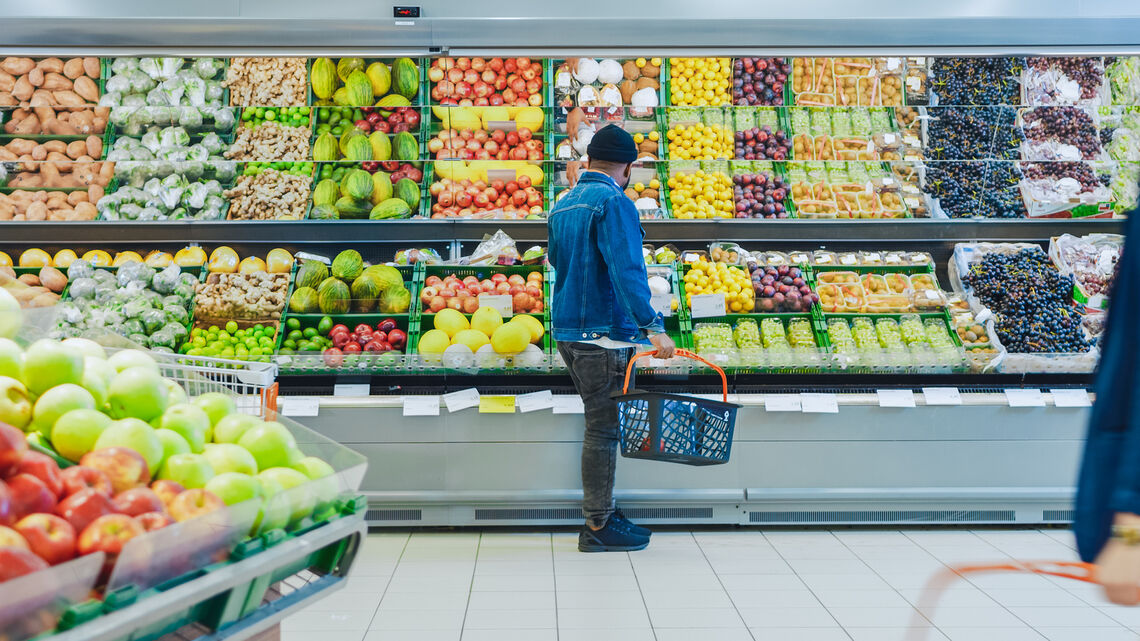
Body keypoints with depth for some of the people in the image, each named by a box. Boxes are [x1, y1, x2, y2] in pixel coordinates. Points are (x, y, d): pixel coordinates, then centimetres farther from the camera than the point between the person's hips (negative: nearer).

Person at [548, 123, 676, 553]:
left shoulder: (562, 205, 15)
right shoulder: (614, 203, -12)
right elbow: (626, 270, -24)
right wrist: (652, 325, -29)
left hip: (567, 329, 9)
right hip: (604, 333, -9)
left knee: (600, 424, 18)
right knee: (604, 429, -1)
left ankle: (600, 513, 26)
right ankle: (598, 528, 7)